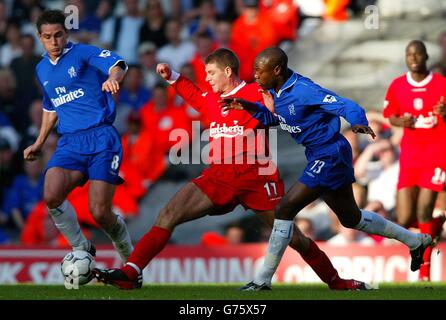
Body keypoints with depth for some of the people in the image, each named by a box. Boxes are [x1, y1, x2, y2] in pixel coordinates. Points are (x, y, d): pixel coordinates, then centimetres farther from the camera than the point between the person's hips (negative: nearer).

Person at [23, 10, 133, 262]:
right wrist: (40, 142, 27)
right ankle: (82, 249, -1)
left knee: (100, 213, -14)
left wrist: (113, 77, -44)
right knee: (51, 196, -24)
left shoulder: (83, 53, -2)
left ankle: (128, 255, 19)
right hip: (70, 142, 5)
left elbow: (118, 64, -21)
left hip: (101, 137, -5)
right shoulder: (42, 70, 18)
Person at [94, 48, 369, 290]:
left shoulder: (257, 94, -6)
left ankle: (335, 280, 20)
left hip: (256, 178, -5)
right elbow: (194, 95, 36)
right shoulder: (213, 99, 14)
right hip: (219, 178, 5)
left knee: (292, 237, -1)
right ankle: (131, 273, -13)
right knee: (168, 215, -11)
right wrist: (172, 77, 28)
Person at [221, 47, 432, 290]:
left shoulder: (303, 90, -24)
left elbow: (349, 107, -26)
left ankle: (263, 280, -6)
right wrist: (248, 107, 3)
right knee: (351, 218, 22)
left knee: (285, 209, -13)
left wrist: (360, 124, -47)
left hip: (329, 156, -10)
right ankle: (416, 241, 38)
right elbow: (273, 118, 21)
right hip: (319, 154, 10)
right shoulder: (276, 91, 2)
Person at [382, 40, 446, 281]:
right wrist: (400, 121, -6)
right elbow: (391, 116, 16)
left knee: (423, 212, -12)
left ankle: (425, 270, 1)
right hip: (409, 154, 3)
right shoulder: (397, 86, 5)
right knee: (404, 220, -4)